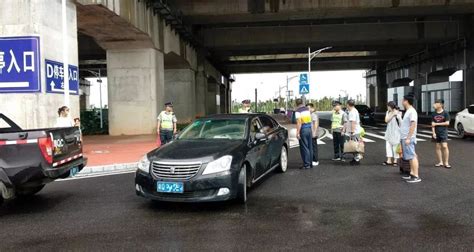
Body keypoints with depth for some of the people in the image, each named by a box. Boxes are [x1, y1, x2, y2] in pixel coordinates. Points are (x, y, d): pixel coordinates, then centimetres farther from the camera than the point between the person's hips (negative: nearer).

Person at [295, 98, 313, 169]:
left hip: (303, 130, -7)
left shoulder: (298, 111, -10)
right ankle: (310, 163, 21)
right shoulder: (307, 109, 11)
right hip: (309, 129, 7)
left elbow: (299, 122, -18)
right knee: (310, 147, 14)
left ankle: (307, 164, 1)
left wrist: (297, 132, -19)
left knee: (304, 148, -1)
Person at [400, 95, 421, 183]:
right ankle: (412, 173, 21)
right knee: (410, 157, 14)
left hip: (408, 138, -10)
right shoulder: (408, 111, 15)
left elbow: (413, 125, -22)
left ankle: (416, 176, -7)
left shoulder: (412, 111, -15)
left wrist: (408, 138, -25)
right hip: (405, 138, 10)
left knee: (412, 156, -8)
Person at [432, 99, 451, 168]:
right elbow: (433, 124, 5)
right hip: (436, 133, 4)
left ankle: (446, 163, -5)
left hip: (443, 132, -4)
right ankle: (440, 162, 15)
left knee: (444, 146, -11)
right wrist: (433, 132, -4)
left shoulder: (445, 113, -5)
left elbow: (447, 123, -10)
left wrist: (436, 124, -11)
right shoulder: (434, 114, 6)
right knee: (438, 147, 6)